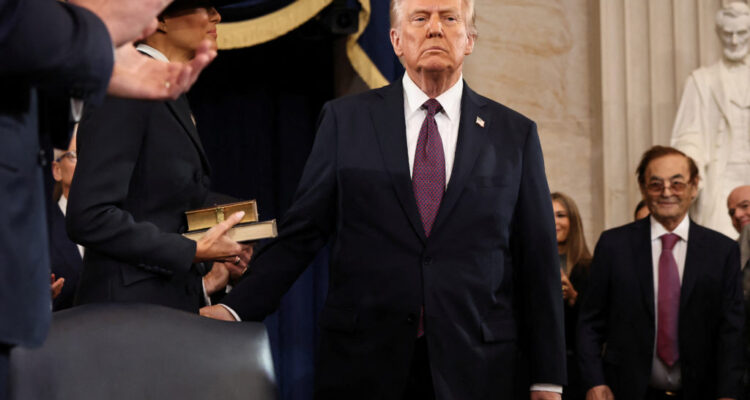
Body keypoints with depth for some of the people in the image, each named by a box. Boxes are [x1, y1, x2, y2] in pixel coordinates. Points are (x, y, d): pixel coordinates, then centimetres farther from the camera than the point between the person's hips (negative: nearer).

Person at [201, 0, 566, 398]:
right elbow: (300, 234, 2)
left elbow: (538, 262, 5)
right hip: (362, 363, 0)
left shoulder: (515, 134, 5)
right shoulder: (345, 120, 4)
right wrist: (235, 309, -12)